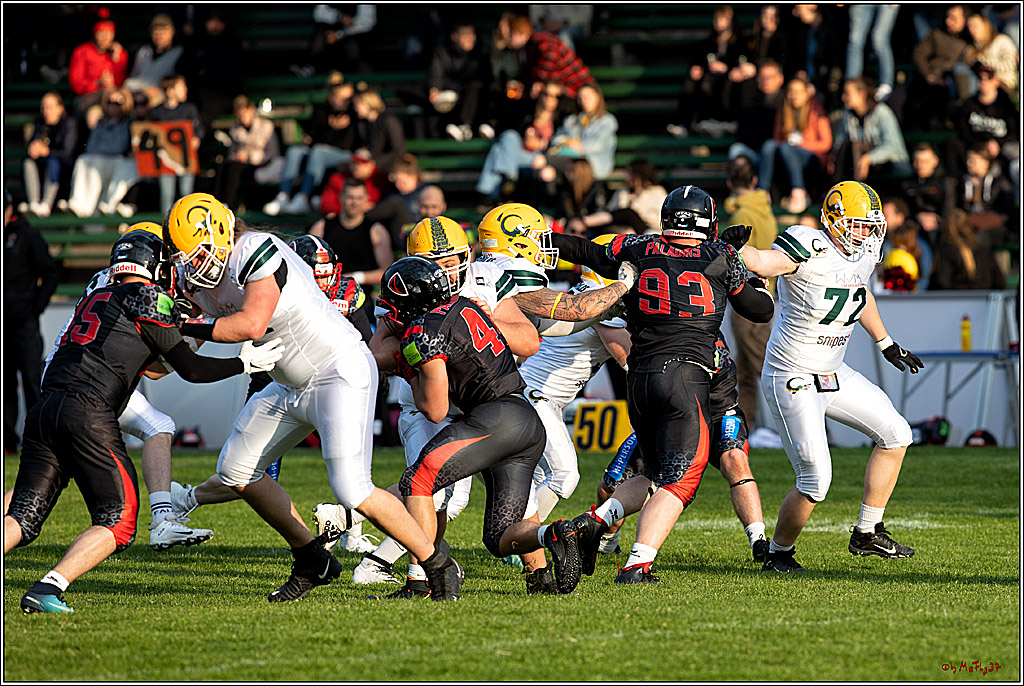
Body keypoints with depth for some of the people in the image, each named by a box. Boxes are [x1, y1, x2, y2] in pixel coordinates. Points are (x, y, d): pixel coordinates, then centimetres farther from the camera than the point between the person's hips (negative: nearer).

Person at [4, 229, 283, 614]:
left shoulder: (95, 299, 25)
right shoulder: (149, 299, 3)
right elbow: (190, 369, 5)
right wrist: (245, 364, 17)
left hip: (45, 409, 7)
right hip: (87, 414, -7)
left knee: (23, 519, 8)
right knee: (117, 524, 2)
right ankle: (48, 589, -15)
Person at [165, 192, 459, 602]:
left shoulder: (257, 254, -25)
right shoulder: (195, 277, 2)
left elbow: (252, 325, -33)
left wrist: (184, 329, -24)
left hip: (342, 375, -10)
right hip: (291, 386, 10)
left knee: (352, 491, -18)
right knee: (236, 469, 11)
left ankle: (436, 565, -3)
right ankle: (312, 562, 19)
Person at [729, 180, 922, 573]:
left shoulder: (863, 255, 3)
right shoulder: (810, 251, -21)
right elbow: (762, 263, -38)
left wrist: (887, 345, 33)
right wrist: (733, 246, -58)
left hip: (833, 375, 9)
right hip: (793, 381, -9)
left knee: (895, 435, 9)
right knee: (815, 482, -11)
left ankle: (868, 534, 20)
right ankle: (778, 554, 13)